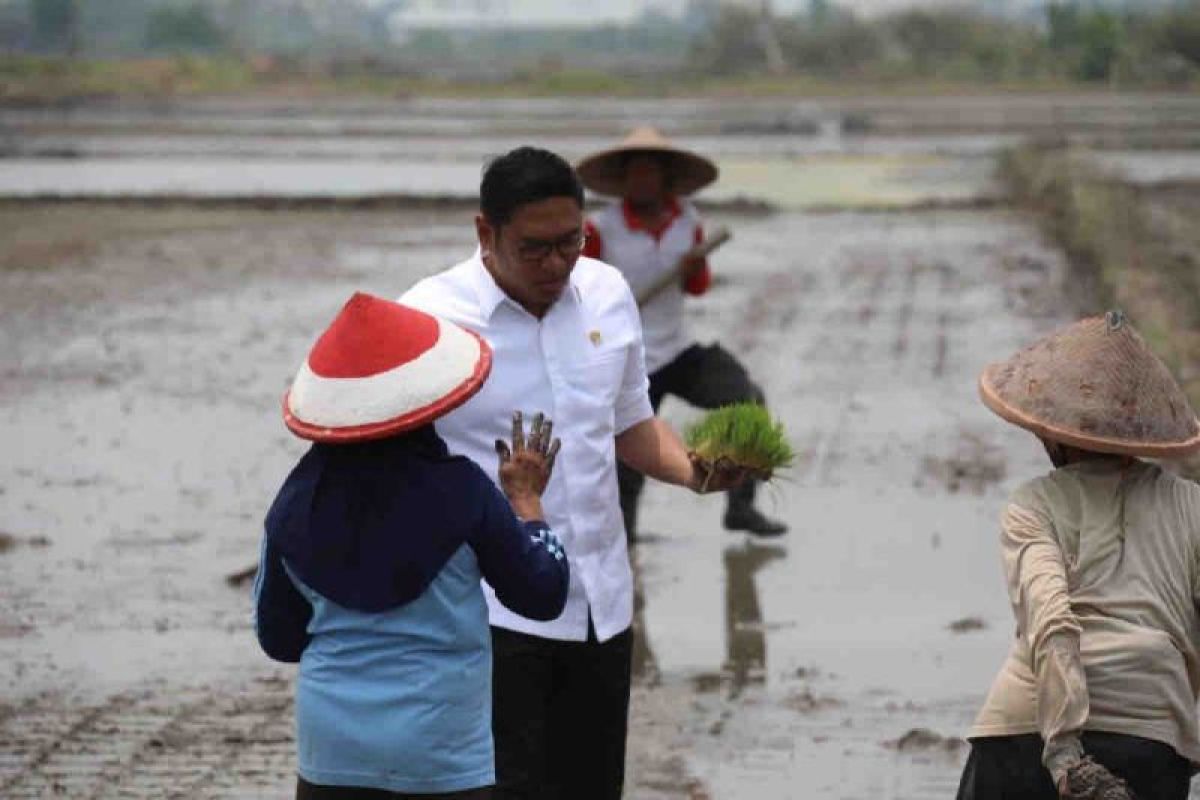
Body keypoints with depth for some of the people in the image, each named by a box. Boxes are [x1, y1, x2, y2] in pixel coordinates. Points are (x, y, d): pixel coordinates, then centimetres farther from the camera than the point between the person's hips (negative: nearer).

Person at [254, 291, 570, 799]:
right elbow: (544, 594, 1)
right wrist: (525, 499, 15)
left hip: (331, 744, 3)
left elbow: (278, 638, 9)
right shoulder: (458, 491, -11)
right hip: (440, 753, -3)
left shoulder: (296, 500, -1)